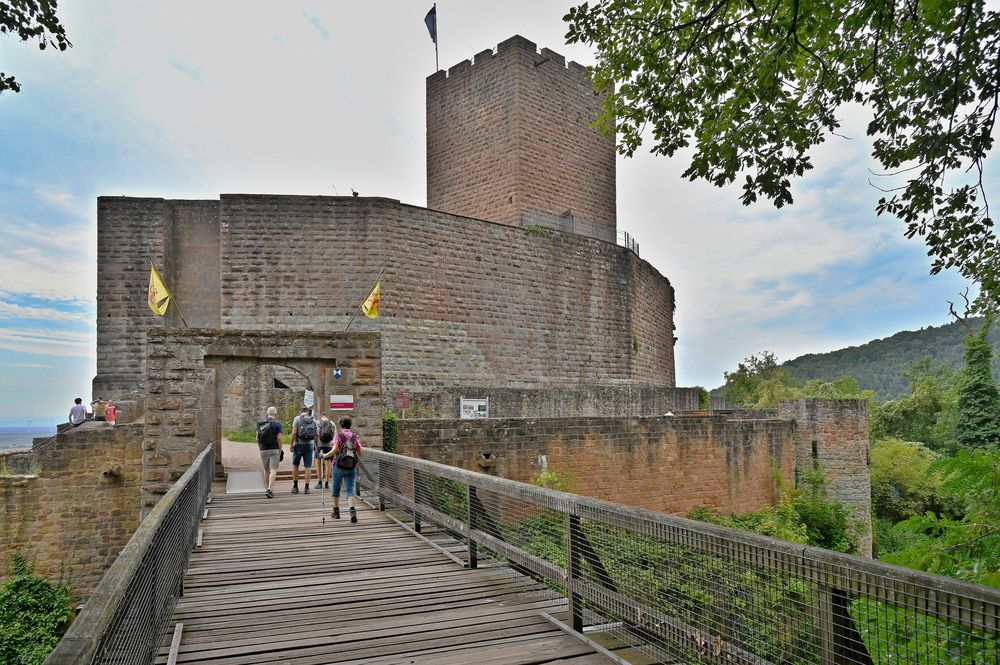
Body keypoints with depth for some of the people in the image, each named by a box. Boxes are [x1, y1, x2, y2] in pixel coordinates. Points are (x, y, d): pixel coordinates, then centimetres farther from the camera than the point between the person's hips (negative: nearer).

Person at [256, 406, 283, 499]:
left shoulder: (260, 424, 7)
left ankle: (267, 489, 24)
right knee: (273, 470, -6)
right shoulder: (277, 424, -5)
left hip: (263, 450, 4)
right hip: (274, 450, -4)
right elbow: (279, 438, -10)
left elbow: (257, 439, 7)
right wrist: (280, 450, -1)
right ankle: (270, 489, -20)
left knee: (266, 470, 18)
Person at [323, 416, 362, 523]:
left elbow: (334, 451, -16)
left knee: (336, 488, 16)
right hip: (352, 467, 2)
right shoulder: (355, 437, 4)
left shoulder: (338, 436, -6)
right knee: (350, 489, 0)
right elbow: (359, 453, 5)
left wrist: (325, 455, -1)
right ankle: (352, 510, -20)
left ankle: (336, 511, 26)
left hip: (339, 466, -2)